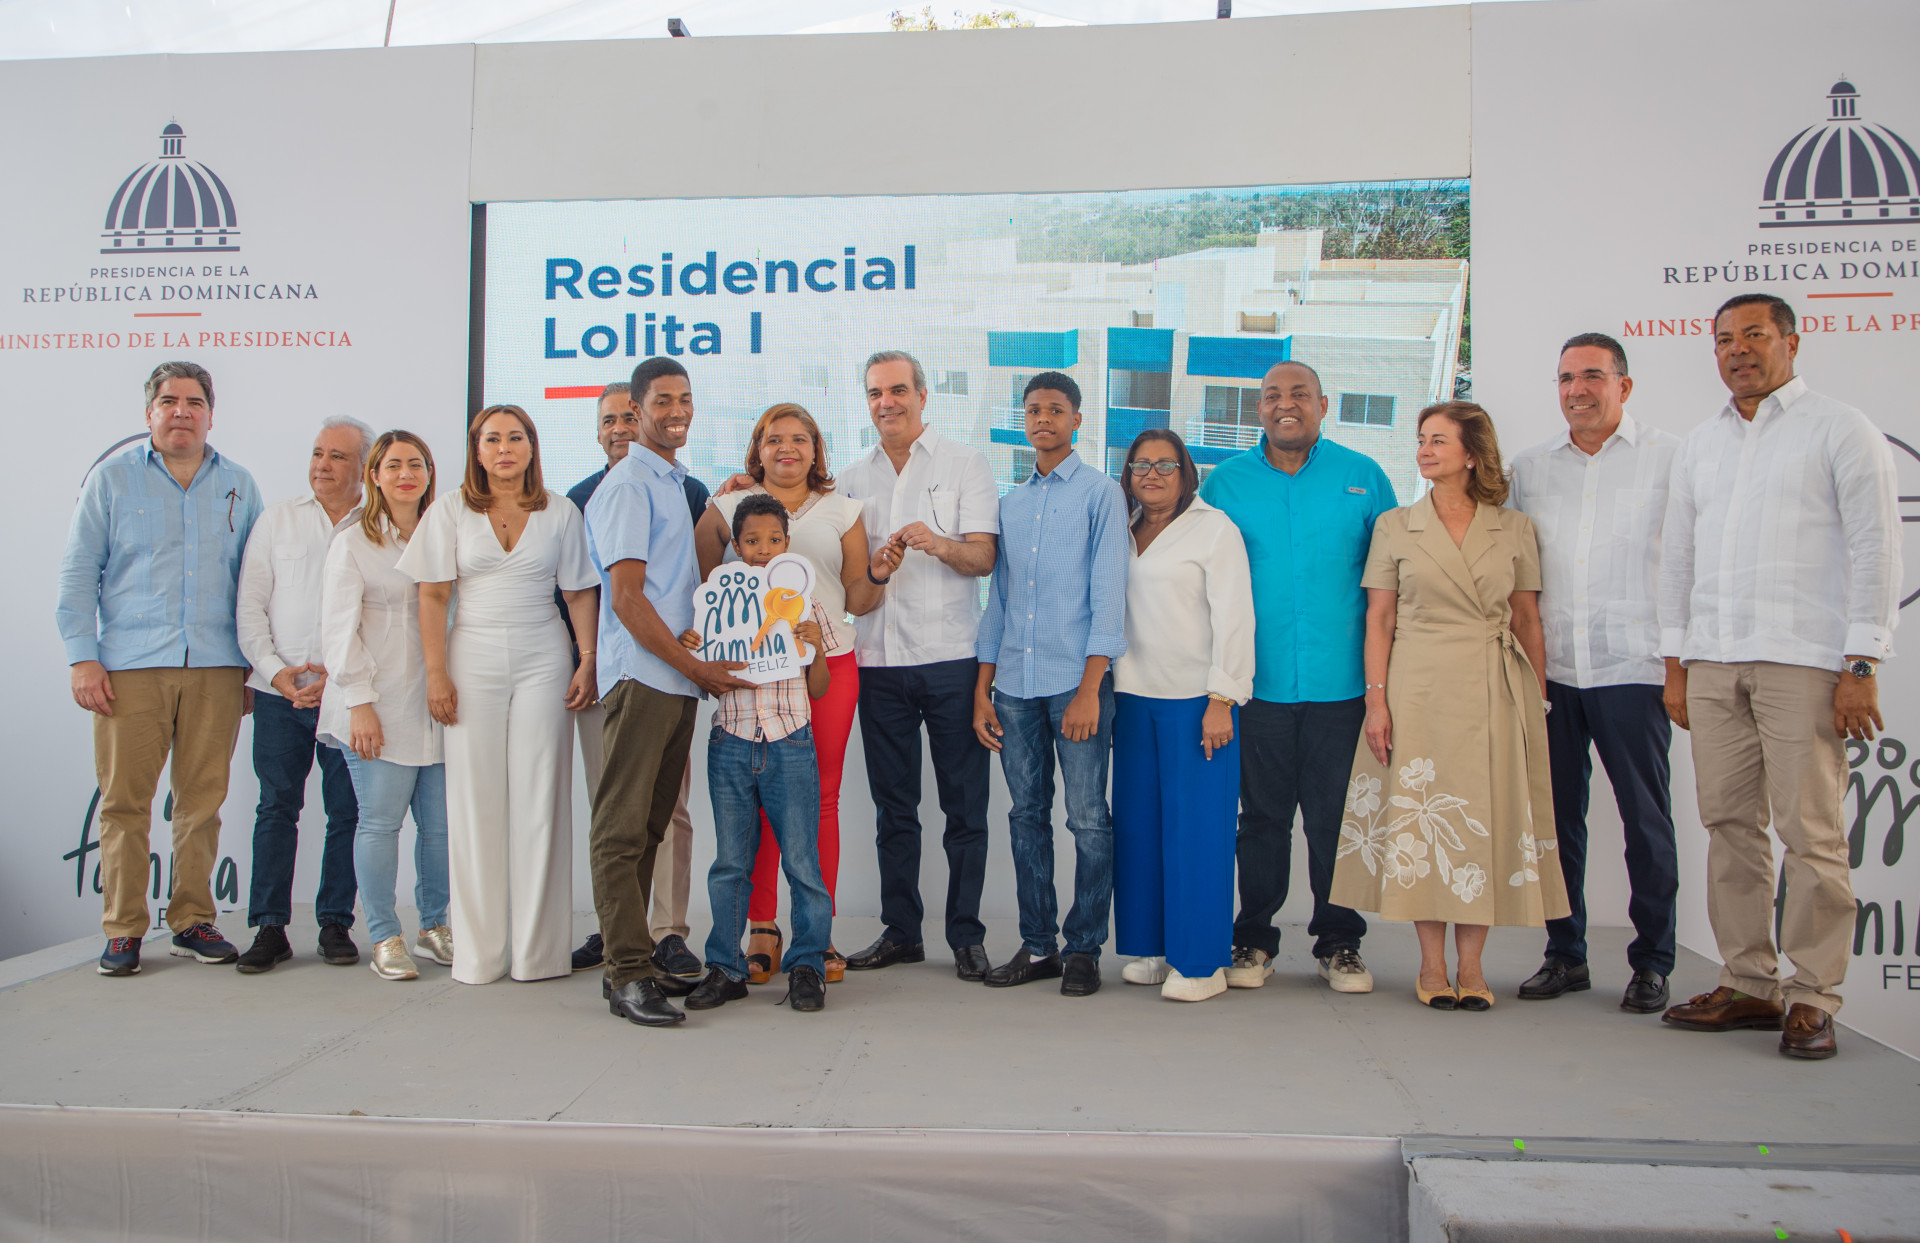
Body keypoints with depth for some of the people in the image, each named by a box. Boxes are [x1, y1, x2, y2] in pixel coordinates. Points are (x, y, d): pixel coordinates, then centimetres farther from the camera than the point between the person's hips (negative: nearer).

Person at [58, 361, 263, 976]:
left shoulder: (238, 486, 13)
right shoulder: (112, 478, 7)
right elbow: (78, 574, 5)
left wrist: (258, 661, 9)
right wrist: (82, 657, -3)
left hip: (217, 668, 2)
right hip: (130, 666, -2)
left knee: (203, 799, 4)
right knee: (125, 799, -2)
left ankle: (193, 921, 14)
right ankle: (123, 931, 7)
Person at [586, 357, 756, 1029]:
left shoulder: (676, 483, 21)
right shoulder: (627, 485, -7)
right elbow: (627, 596, -13)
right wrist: (697, 667, -12)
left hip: (679, 677, 9)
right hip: (642, 676, -9)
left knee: (649, 825, 11)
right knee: (622, 828, -5)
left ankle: (635, 960, 18)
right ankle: (627, 976, -4)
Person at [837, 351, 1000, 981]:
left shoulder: (965, 463, 4)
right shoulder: (852, 479, 15)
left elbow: (983, 556, -6)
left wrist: (940, 544, -28)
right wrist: (873, 568, -9)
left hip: (951, 657, -3)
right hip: (879, 661, 4)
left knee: (964, 804, 0)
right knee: (892, 805, 10)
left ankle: (966, 935, 10)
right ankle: (901, 931, 20)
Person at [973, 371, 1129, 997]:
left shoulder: (1101, 493, 2)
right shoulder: (1011, 501, 17)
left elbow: (1108, 594, -4)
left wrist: (1089, 688, -12)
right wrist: (983, 688, 12)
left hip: (1077, 681, -4)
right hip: (1016, 685, 5)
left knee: (1088, 820, -1)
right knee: (1027, 817, 8)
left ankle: (1084, 948, 11)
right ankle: (1036, 945, 18)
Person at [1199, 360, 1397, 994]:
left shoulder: (1364, 477, 6)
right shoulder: (1225, 482, 7)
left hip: (1341, 681, 0)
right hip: (1258, 681, 0)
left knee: (1336, 817, 6)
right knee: (1262, 815, 8)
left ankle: (1339, 942, 20)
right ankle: (1254, 938, 22)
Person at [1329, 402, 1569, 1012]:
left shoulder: (1514, 529, 7)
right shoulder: (1395, 526, 5)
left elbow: (1528, 622, 9)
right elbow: (1379, 619, 3)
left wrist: (1538, 704, 4)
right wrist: (1377, 699, -6)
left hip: (1495, 691, 1)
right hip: (1420, 688, -1)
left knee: (1486, 819, 1)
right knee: (1422, 818, 0)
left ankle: (1470, 963, 12)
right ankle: (1432, 963, 12)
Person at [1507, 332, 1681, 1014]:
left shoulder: (1672, 457, 3)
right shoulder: (1528, 467, 12)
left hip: (1633, 668, -3)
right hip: (1548, 670, 3)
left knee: (1646, 818, 2)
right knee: (1556, 813, 8)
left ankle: (1651, 963, 15)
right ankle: (1565, 955, 20)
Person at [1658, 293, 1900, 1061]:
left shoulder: (1840, 431, 3)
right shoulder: (1697, 445, 18)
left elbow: (1875, 551, -3)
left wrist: (1862, 666, -10)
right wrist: (1675, 665, 13)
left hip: (1803, 662, -5)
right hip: (1712, 663, 5)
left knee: (1811, 832, -5)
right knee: (1730, 824, 6)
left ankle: (1812, 998, 4)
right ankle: (1748, 984, 15)